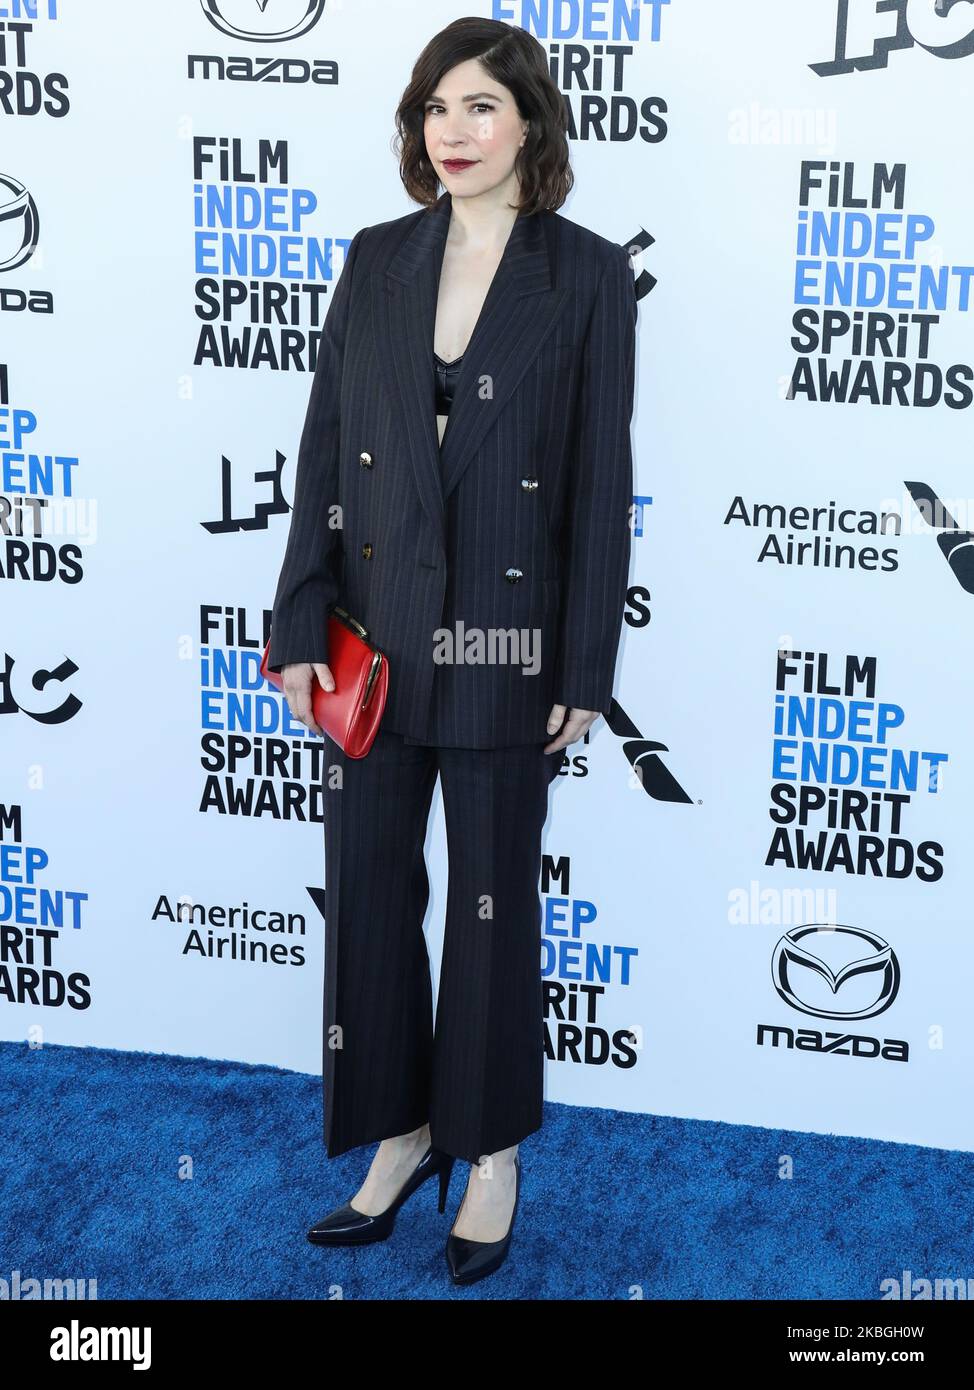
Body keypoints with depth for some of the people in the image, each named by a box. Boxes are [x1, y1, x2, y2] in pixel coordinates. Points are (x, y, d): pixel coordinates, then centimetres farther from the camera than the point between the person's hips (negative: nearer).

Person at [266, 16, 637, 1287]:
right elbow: (325, 451, 5)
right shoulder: (378, 261, 5)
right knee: (367, 885, 10)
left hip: (506, 645, -3)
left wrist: (585, 670, -8)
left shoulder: (589, 275, -4)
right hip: (376, 635, 4)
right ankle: (400, 1133, 29)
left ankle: (493, 1154, 28)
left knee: (494, 903, 9)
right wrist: (302, 626, -1)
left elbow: (601, 485, -5)